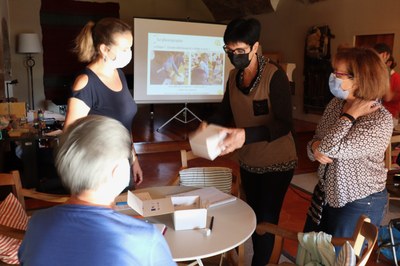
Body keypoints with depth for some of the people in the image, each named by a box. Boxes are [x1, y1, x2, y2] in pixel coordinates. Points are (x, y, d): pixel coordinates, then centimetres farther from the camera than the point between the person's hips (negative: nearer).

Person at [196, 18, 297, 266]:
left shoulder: (275, 75, -21)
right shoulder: (234, 76, -1)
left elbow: (284, 124, -28)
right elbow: (225, 111, 7)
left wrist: (245, 135, -42)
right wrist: (208, 124, -15)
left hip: (277, 162, -6)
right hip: (248, 162, 6)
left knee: (266, 220, 3)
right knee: (254, 217, 18)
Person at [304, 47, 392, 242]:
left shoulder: (380, 120, -25)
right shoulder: (335, 104, -5)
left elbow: (331, 149, -33)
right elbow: (317, 141, 5)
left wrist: (350, 115, -24)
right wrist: (314, 147, -18)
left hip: (359, 204, -6)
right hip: (325, 194, 7)